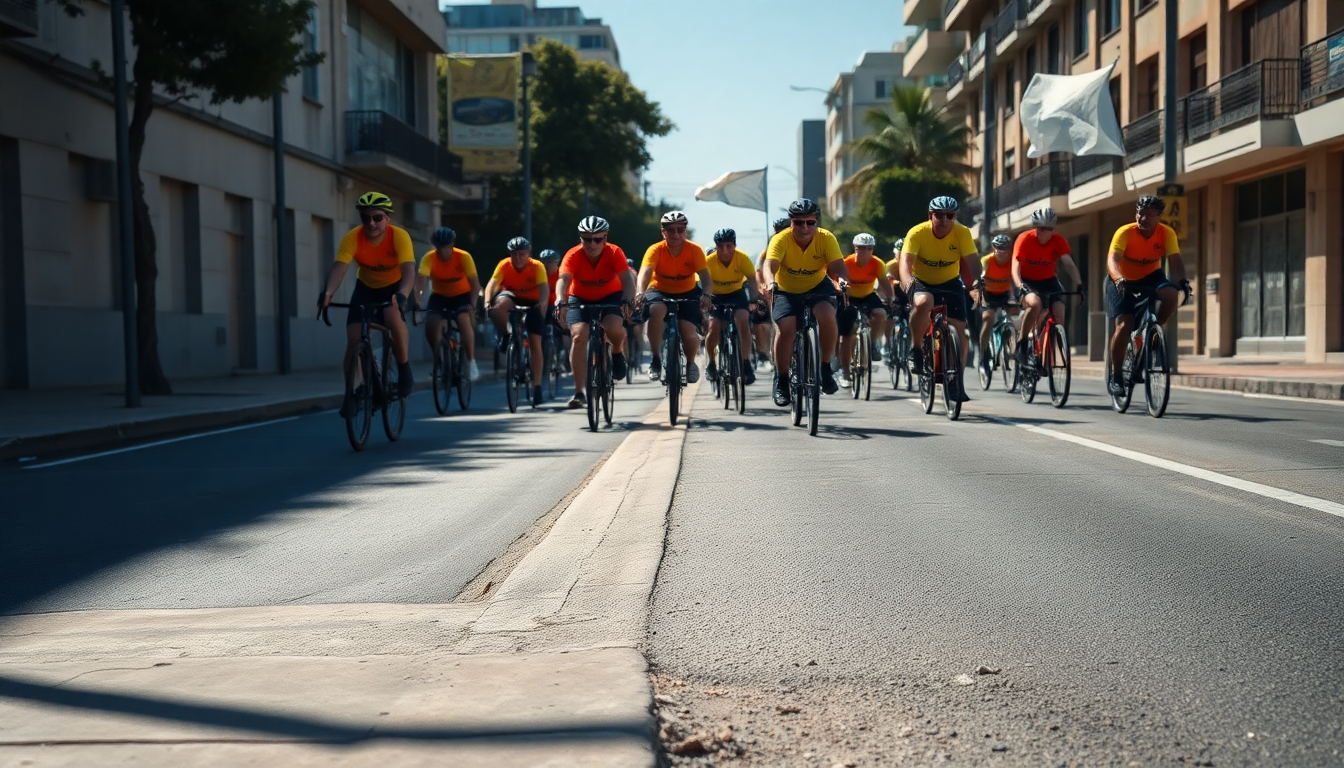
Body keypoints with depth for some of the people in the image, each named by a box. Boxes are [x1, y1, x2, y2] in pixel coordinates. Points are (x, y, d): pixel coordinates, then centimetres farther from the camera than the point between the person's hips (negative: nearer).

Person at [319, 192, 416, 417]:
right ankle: (350, 394, 3)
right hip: (366, 287, 2)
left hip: (395, 287, -2)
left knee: (394, 319, -34)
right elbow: (339, 268, -38)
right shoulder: (352, 238, -25)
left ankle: (404, 372, -13)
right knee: (354, 338, -12)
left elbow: (409, 271, -41)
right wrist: (328, 292, -58)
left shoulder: (399, 236, -30)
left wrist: (402, 295, -61)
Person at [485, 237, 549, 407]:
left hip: (532, 303, -1)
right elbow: (492, 284, -28)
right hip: (511, 298, 1)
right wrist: (488, 301, -47)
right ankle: (504, 335, -10)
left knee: (535, 342, -8)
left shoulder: (537, 266, -20)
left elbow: (544, 287, -33)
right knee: (500, 302, -36)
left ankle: (537, 386, -2)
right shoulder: (504, 265, -17)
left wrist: (543, 302, -54)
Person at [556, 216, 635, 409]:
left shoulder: (614, 253, -22)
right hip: (580, 299, 1)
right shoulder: (573, 255, -23)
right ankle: (579, 392, -16)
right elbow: (563, 279, -38)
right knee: (579, 335, -23)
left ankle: (617, 353, 7)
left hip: (610, 297, 0)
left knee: (614, 328, -31)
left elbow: (627, 279, -34)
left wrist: (626, 301, -54)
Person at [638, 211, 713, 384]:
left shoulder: (694, 250, -16)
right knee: (656, 310, -37)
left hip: (687, 293, 1)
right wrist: (640, 292, -54)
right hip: (660, 291, -1)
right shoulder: (655, 250, -18)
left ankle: (690, 363, 18)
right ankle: (656, 359, -21)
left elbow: (704, 274, -27)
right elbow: (645, 271, -34)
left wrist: (706, 295, -48)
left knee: (690, 336, -19)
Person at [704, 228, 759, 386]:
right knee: (714, 326, -21)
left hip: (737, 294, 0)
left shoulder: (743, 259, -22)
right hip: (716, 297, 0)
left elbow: (753, 281, -28)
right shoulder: (710, 261, -25)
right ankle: (710, 363, 4)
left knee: (742, 320, -26)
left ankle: (746, 363, -19)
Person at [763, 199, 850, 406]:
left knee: (827, 316, -30)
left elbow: (838, 266, -27)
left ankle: (825, 369, -12)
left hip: (817, 288, 1)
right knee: (785, 329, -24)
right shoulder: (781, 240, -21)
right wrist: (770, 283, -56)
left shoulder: (826, 239, -16)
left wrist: (843, 279, -50)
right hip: (787, 291, -1)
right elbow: (769, 265, -34)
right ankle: (781, 381, -5)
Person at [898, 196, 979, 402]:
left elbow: (972, 261, -24)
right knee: (923, 303, -37)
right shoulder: (917, 233, -22)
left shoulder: (962, 233, -17)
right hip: (922, 282, -2)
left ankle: (959, 382, 1)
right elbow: (905, 261, -33)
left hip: (950, 283, 2)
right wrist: (907, 282, -52)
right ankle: (916, 349, -15)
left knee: (959, 329, -9)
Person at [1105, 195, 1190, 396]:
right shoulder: (1125, 233, -25)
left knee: (1171, 294, -31)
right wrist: (1119, 279, -57)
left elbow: (1175, 260, -26)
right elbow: (1112, 259, -37)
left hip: (1150, 276, 3)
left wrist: (1183, 280, -45)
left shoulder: (1167, 233, -17)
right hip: (1122, 281, -3)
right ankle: (1115, 375, -4)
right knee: (1124, 325, -18)